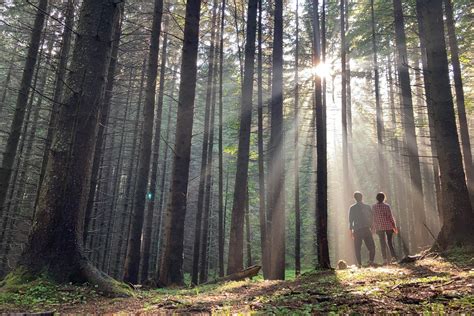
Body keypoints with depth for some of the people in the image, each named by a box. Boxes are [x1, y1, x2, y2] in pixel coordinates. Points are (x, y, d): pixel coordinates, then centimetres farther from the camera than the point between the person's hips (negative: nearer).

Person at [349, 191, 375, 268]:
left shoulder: (352, 208, -2)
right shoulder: (367, 207, 4)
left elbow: (350, 220, -2)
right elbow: (371, 219, 6)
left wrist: (351, 231, 3)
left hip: (357, 231, -1)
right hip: (367, 230, 1)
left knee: (357, 248, 6)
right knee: (371, 247, 9)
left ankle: (359, 263, 1)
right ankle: (371, 261, -5)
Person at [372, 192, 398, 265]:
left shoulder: (373, 207, -2)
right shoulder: (386, 206, -5)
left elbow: (372, 218, 0)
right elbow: (391, 217, -5)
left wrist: (373, 228, 8)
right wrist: (394, 226, 2)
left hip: (379, 227, 0)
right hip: (388, 226, 0)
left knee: (382, 243, 4)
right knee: (390, 241, 13)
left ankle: (385, 259, 0)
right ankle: (394, 256, 4)